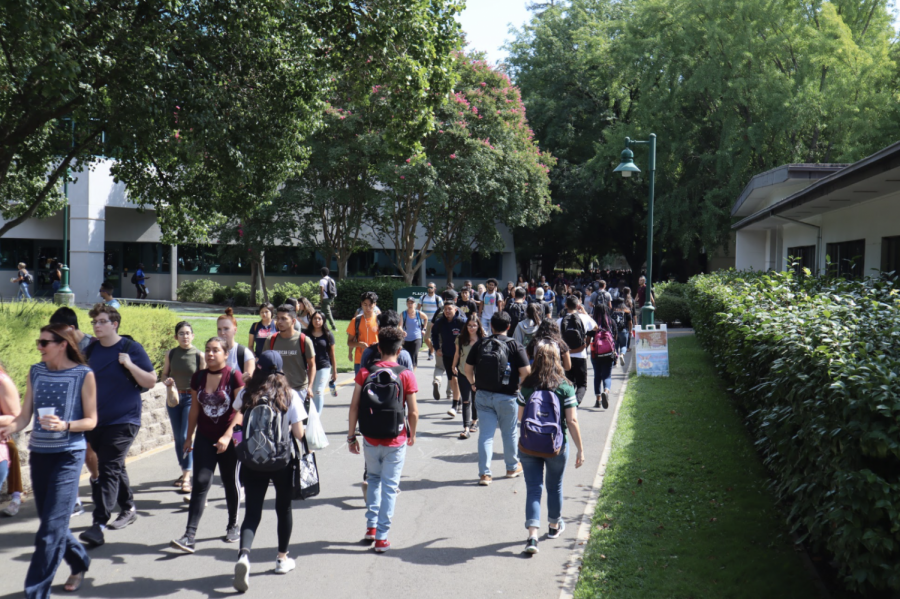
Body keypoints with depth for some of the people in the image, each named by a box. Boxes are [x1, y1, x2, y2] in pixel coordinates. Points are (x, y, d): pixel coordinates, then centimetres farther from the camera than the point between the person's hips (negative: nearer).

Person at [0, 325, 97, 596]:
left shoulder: (83, 375, -7)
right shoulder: (36, 372, 6)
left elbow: (91, 420, -4)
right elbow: (25, 415, 5)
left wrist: (64, 425, -22)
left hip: (68, 455, -5)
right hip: (39, 454, 5)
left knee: (52, 526, -6)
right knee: (50, 521, 14)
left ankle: (35, 592, 3)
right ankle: (79, 562, 38)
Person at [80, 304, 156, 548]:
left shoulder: (132, 348, -8)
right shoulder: (91, 349, 8)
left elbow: (151, 381, -7)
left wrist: (129, 365, -20)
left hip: (123, 420, -6)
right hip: (95, 419, 6)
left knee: (108, 469, -12)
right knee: (114, 466, 17)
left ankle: (99, 524, -15)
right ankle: (128, 508, 34)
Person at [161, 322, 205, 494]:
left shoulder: (199, 355, -6)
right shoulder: (170, 354, 3)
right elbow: (164, 374, 11)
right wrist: (167, 381, -11)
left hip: (191, 398, -4)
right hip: (174, 397, 4)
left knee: (186, 436, -11)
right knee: (177, 437, 10)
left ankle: (187, 477, -7)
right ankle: (184, 472, 24)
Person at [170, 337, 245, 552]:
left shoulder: (233, 376, -10)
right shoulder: (198, 377, 3)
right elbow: (194, 409, 12)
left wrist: (228, 435, -22)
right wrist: (189, 437, 15)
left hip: (229, 439, -3)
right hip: (204, 437, 3)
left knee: (231, 482, 11)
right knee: (200, 482, -7)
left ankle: (233, 525, 30)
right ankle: (189, 536, -10)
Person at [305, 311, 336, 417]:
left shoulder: (328, 335, 2)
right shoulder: (306, 334, 4)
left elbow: (332, 355, 6)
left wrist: (334, 371, 6)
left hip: (324, 367, -2)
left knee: (318, 392, -9)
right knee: (310, 392, 7)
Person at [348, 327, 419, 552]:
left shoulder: (364, 373, -2)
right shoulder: (406, 375, -6)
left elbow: (354, 406, -3)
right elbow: (413, 412, -5)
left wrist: (351, 436, 6)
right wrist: (412, 435, 11)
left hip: (370, 439, 2)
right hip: (395, 441, -2)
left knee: (373, 479, 24)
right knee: (389, 486, 7)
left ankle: (371, 527, 19)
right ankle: (382, 537, 7)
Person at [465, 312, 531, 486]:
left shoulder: (480, 344, 0)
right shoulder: (514, 346, -9)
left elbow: (468, 368, 6)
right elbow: (526, 372, -14)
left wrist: (474, 383, 21)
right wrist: (520, 386, 5)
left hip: (482, 395, 2)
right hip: (506, 396, -2)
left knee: (486, 433, 6)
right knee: (509, 433, 15)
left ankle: (484, 473, 3)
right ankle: (512, 468, 32)